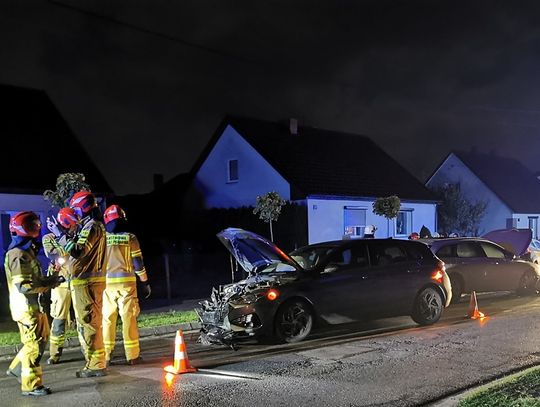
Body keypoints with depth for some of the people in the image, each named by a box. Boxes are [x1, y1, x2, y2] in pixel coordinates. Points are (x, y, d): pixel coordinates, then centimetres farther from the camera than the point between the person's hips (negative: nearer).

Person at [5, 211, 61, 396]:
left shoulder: (27, 252, 14)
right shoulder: (18, 255, -18)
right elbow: (23, 286, -25)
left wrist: (48, 280, 8)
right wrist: (48, 284, -19)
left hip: (35, 306, 10)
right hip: (26, 308, -10)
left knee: (40, 339, 20)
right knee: (34, 344, -3)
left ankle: (17, 368, 34)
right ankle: (31, 385, 6)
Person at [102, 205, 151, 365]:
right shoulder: (130, 238, -2)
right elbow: (138, 262, -2)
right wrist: (145, 282, 6)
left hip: (107, 282, 1)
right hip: (126, 281, -1)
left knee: (107, 319, 9)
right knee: (129, 318, 1)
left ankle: (106, 355, 12)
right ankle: (132, 355, 4)